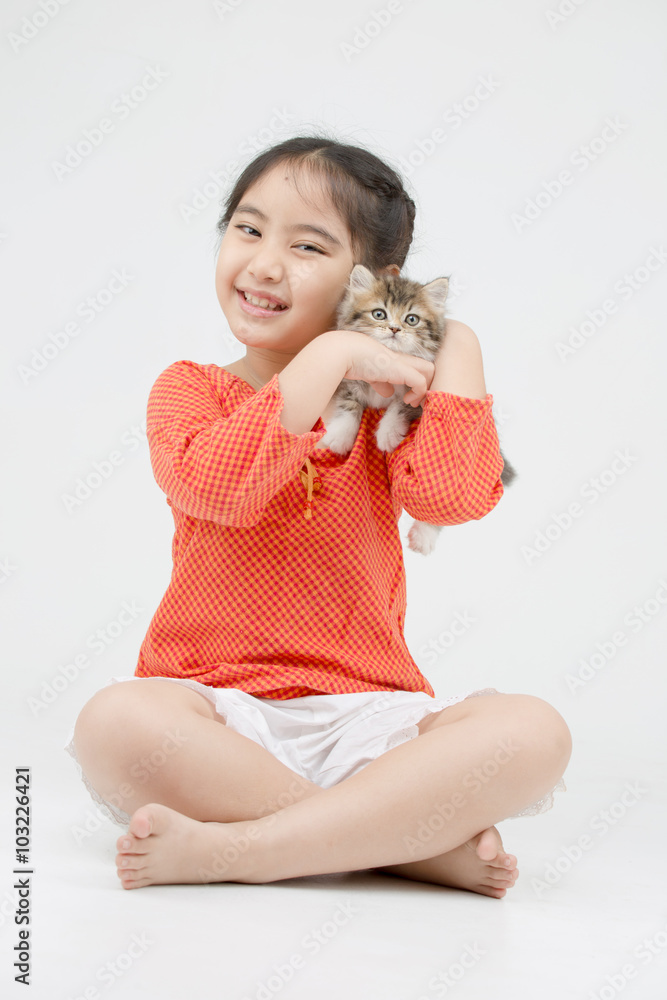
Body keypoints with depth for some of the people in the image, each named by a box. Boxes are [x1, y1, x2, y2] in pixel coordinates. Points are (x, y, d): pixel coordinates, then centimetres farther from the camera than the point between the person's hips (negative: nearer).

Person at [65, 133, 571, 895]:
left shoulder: (386, 398, 12)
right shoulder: (188, 390, 7)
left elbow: (452, 494, -12)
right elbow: (217, 485, -19)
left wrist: (457, 342, -3)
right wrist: (328, 356, -15)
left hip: (364, 717, 2)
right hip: (219, 712, -1)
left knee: (532, 732, -25)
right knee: (115, 722, -34)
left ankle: (228, 850, -26)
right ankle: (408, 840, -23)